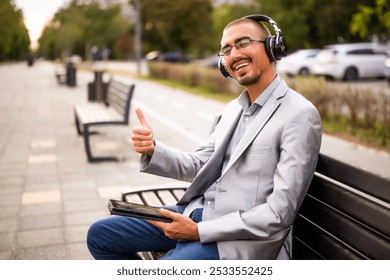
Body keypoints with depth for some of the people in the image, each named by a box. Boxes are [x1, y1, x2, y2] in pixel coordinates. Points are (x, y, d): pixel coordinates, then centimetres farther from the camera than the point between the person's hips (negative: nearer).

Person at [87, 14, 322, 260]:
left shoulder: (300, 115, -14)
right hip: (198, 212, 8)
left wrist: (200, 230, -19)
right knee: (100, 235, 8)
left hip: (242, 235, -8)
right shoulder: (234, 108, 13)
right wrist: (152, 150, -6)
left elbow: (279, 212, -17)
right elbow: (197, 165, 14)